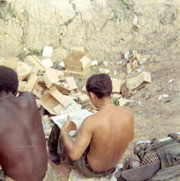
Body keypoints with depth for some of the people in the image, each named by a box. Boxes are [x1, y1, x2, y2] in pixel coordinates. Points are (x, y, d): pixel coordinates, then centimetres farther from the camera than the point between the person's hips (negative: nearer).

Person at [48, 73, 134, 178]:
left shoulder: (91, 122, -36)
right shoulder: (128, 112, -21)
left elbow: (74, 154, -32)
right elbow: (131, 137, -2)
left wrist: (64, 132, -16)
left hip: (91, 170, -5)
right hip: (113, 166, 5)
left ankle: (54, 154, 48)